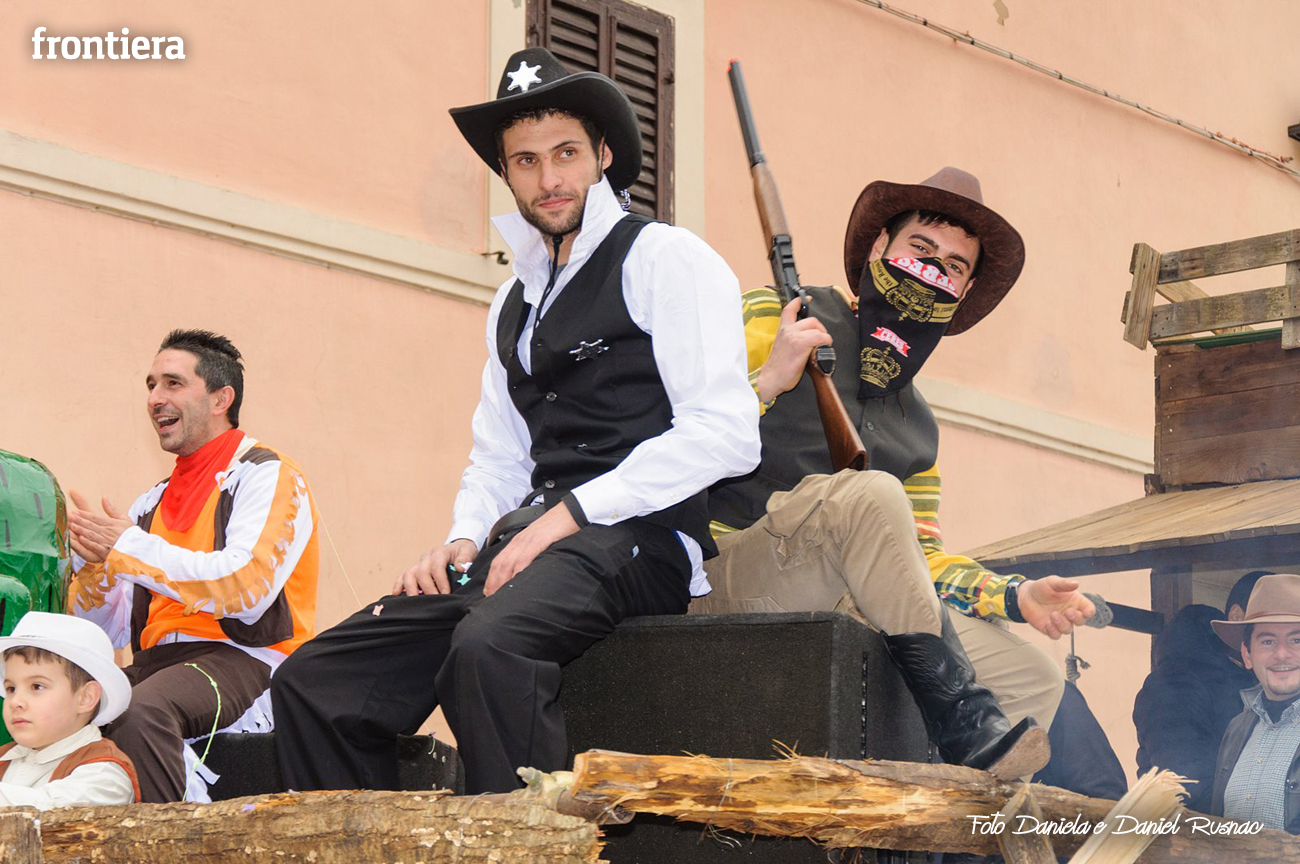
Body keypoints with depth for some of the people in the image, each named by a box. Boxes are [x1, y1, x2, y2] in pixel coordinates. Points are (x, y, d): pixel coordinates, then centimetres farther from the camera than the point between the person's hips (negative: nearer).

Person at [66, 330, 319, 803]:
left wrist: (128, 549, -10)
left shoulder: (266, 475, 1)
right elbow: (111, 628, 20)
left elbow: (245, 588, -16)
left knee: (141, 709, -34)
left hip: (244, 658, -7)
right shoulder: (154, 502, 23)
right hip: (159, 659, 7)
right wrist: (92, 565, -2)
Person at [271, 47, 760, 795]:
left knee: (487, 645, -37)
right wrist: (464, 541, 6)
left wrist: (568, 515, -15)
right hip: (526, 543, 8)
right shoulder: (515, 301, 24)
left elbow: (724, 435, -11)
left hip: (635, 539, -7)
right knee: (316, 682, -7)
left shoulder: (662, 259, 1)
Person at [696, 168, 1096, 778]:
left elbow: (921, 558, 23)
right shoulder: (776, 321, 4)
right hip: (729, 576, -7)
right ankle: (961, 720, -29)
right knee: (873, 491, -33)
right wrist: (768, 381, -18)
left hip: (846, 607, 7)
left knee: (1034, 679, -4)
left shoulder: (917, 426, 24)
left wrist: (1016, 596, 6)